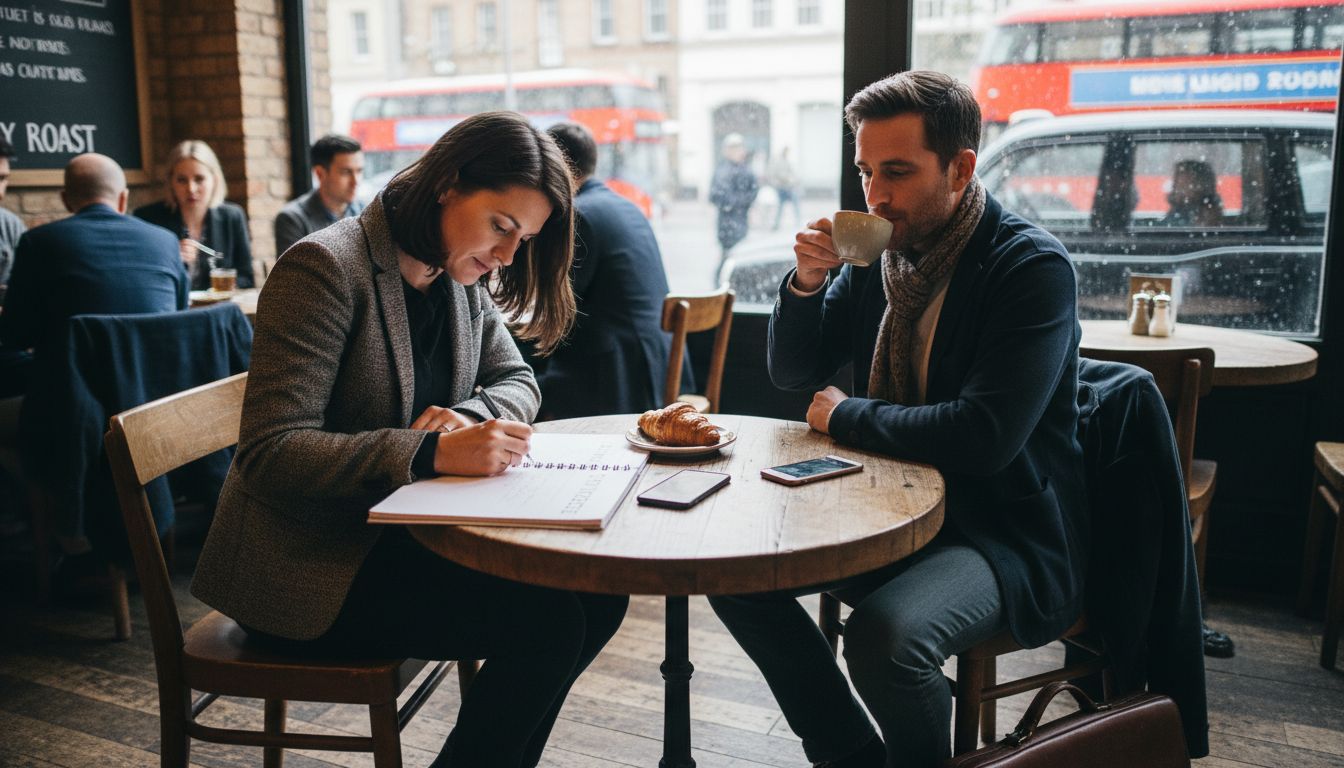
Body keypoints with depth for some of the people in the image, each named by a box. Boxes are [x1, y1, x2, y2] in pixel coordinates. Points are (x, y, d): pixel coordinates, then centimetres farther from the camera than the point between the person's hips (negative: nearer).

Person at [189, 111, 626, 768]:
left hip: (403, 532, 8)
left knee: (597, 594, -5)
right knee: (545, 624, -21)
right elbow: (268, 453, -24)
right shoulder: (326, 266, -19)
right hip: (308, 564, -8)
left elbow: (516, 380, 12)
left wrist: (469, 417, -12)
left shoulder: (461, 279, 5)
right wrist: (435, 453, -35)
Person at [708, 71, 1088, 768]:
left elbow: (983, 437, -28)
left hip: (1006, 533, -7)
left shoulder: (1032, 267, -17)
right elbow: (792, 372, 9)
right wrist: (808, 280, -10)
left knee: (883, 634, -32)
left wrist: (844, 416, -15)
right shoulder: (878, 250, 2)